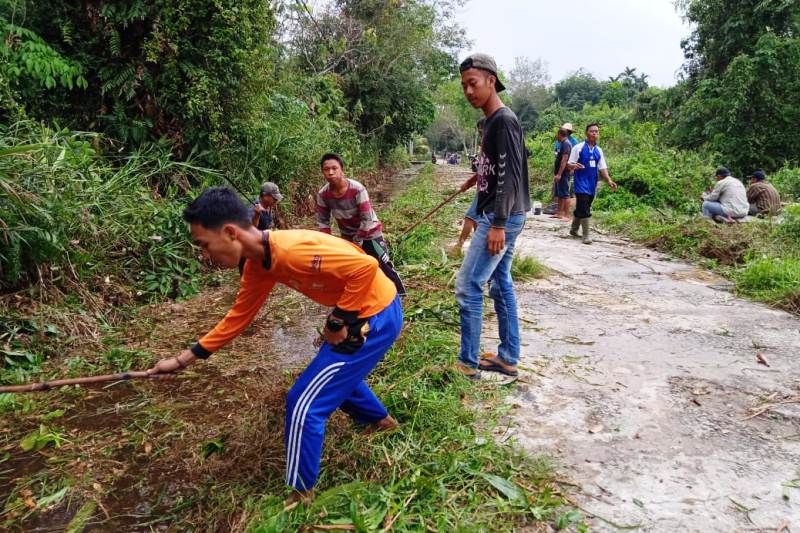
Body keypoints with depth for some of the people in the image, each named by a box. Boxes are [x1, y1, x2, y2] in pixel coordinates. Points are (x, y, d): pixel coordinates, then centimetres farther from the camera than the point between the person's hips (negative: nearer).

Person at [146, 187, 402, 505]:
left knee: (304, 402, -2)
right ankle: (380, 419, 56)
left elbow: (366, 266, -32)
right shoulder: (257, 265, 0)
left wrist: (339, 321, -20)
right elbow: (238, 318, 11)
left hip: (377, 315, -9)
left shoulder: (291, 251, -30)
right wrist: (184, 359, 13)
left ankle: (301, 495, 18)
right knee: (335, 376, 31)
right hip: (367, 312, 9)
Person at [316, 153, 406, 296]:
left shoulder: (357, 189, -31)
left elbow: (367, 219, -26)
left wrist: (356, 242, -19)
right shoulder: (323, 194, -17)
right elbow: (323, 221, -4)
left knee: (384, 267, 1)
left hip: (369, 234, -4)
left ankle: (399, 293, 22)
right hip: (347, 236, 5)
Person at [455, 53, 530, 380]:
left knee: (468, 285, -7)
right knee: (501, 283, 12)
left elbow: (509, 176, -21)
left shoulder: (504, 120, -14)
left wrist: (498, 225, -25)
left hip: (503, 218, -10)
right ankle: (508, 358, 21)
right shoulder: (492, 122, 15)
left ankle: (468, 363, 3)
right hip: (499, 217, 10)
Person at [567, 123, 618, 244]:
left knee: (580, 209, 15)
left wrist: (609, 181, -3)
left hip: (592, 184, 5)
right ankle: (586, 235, -4)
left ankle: (574, 229, 30)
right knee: (584, 210, -10)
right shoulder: (578, 148, -5)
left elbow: (602, 168, 10)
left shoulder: (599, 150, 10)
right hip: (581, 183, -5)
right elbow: (569, 164, -5)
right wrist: (574, 166, -29)